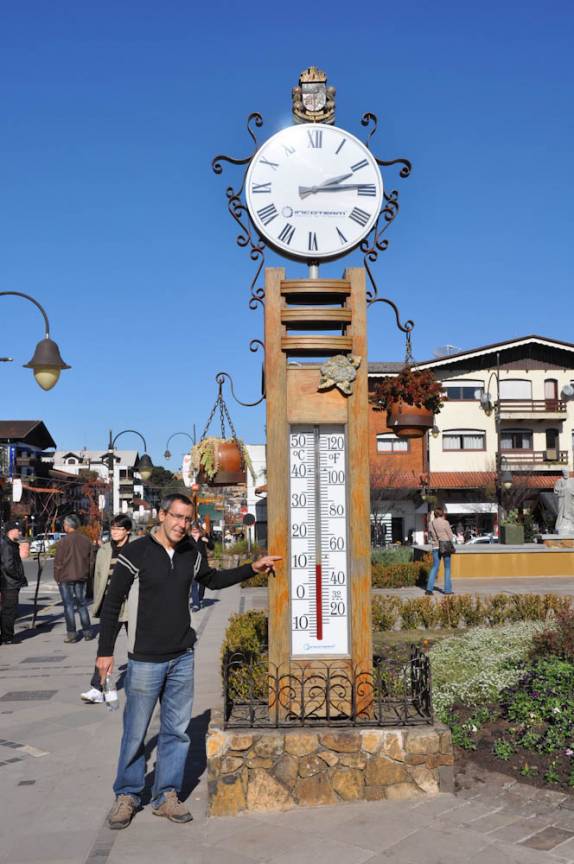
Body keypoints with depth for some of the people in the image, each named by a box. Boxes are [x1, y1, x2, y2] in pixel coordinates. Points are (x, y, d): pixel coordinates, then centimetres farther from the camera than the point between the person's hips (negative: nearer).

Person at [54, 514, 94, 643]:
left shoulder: (64, 541, -13)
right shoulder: (86, 540, 4)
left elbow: (58, 562, -11)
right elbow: (91, 560, 9)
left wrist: (57, 577, 0)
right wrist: (87, 575, 16)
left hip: (66, 578, -5)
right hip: (82, 577, 5)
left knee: (68, 605, 2)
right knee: (82, 604, 13)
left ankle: (71, 633, 1)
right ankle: (87, 632, 13)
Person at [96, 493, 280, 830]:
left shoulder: (190, 553, 4)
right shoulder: (136, 553, -11)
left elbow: (213, 579, 22)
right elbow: (112, 603, -6)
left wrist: (253, 568, 13)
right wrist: (105, 651, -6)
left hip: (183, 657, 5)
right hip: (145, 660, -4)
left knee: (177, 731, 10)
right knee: (136, 733, 5)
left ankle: (167, 796, 23)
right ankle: (127, 795, 23)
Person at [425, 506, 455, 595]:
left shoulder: (431, 523, 1)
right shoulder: (445, 522, -11)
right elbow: (450, 535, -6)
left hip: (435, 547, 4)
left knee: (434, 567, 10)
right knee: (447, 568, 8)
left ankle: (429, 588, 1)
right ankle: (447, 589, 9)